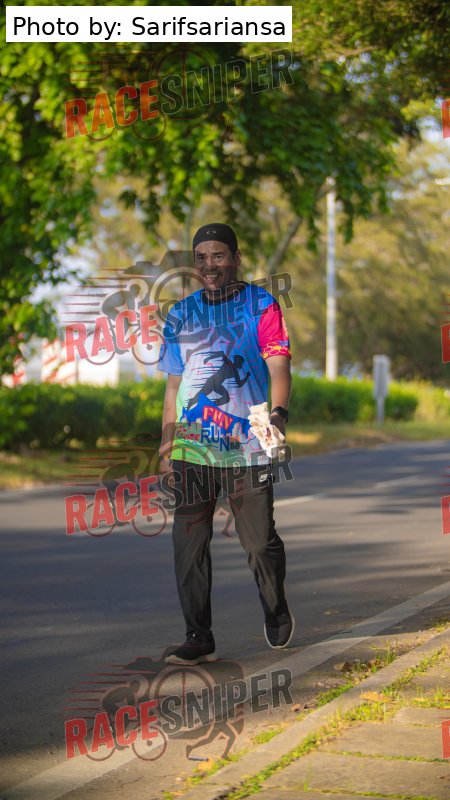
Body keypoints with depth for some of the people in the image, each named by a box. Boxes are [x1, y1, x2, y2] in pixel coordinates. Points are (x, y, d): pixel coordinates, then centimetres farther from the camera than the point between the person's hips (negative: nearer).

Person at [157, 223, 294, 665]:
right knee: (188, 544, -2)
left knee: (260, 542, 1)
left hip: (247, 446, -3)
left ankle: (277, 614, 28)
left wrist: (278, 412, -27)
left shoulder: (261, 305, 1)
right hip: (193, 447, 3)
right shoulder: (181, 314, 12)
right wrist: (167, 440, 11)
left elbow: (279, 367, -8)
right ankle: (198, 638, 5)